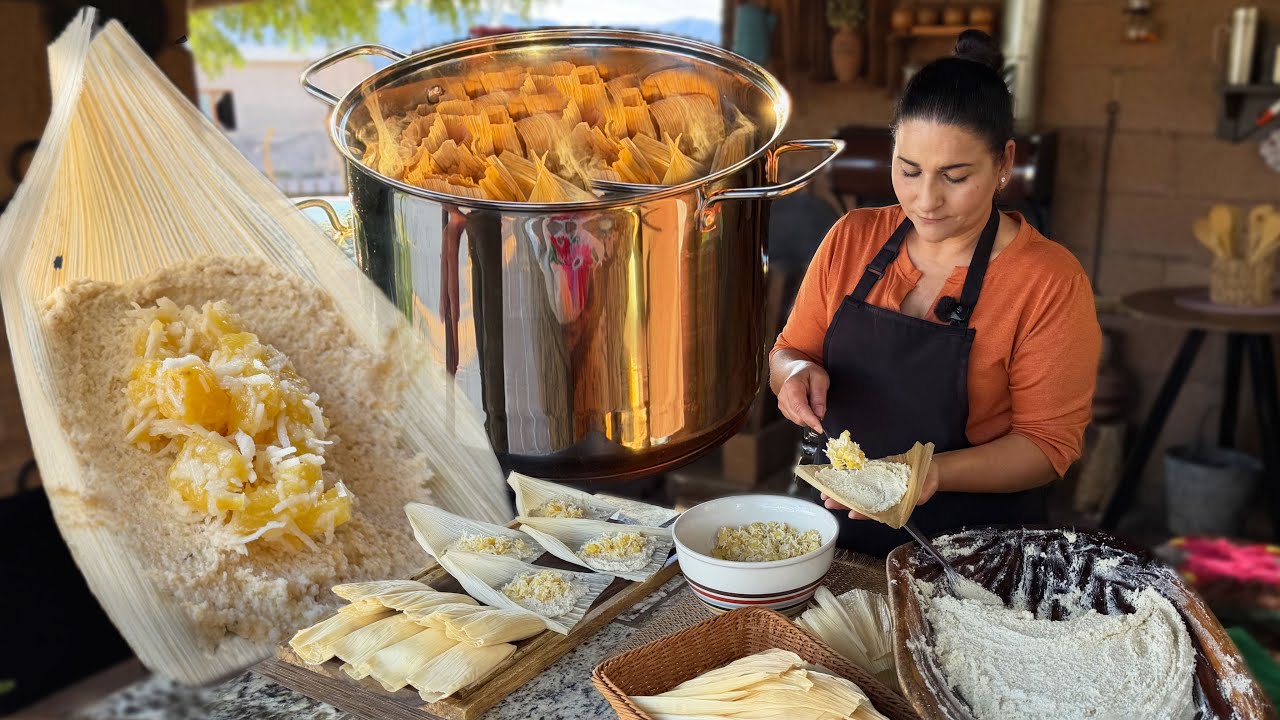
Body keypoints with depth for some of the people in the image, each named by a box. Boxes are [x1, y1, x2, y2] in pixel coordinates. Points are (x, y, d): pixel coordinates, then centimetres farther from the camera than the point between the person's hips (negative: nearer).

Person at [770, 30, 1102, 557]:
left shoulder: (1051, 282, -10)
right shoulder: (853, 238, 1)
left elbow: (1049, 443, -9)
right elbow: (787, 354, 9)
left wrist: (936, 473, -25)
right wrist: (798, 373, -14)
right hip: (837, 530, 3)